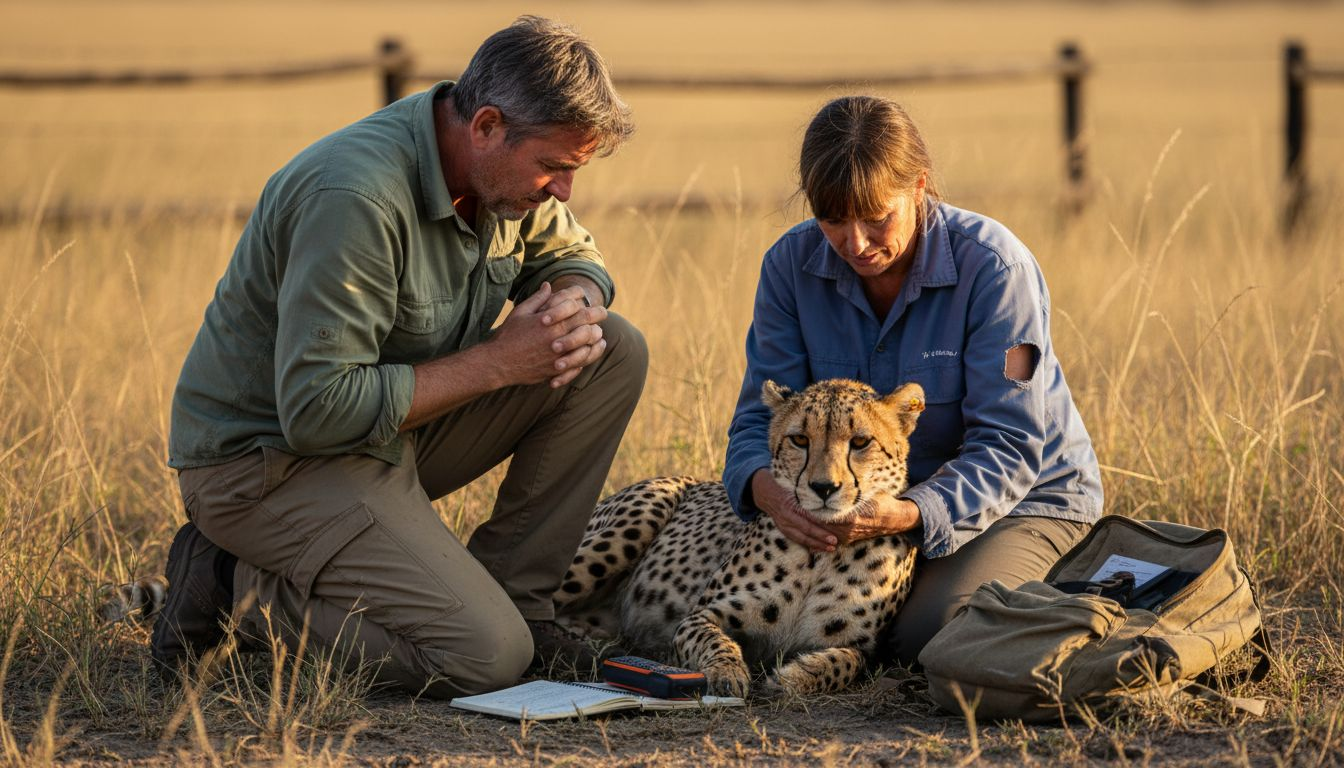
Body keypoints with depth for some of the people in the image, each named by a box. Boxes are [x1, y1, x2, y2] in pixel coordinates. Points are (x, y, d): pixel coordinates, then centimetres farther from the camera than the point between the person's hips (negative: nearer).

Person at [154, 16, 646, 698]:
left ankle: (509, 592, 3)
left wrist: (576, 303, -9)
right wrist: (496, 363, -24)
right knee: (487, 656, -22)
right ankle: (244, 587, -3)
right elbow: (317, 409, -31)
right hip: (271, 457, -9)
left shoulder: (505, 169, -3)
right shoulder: (359, 195, -30)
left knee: (613, 353, -3)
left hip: (390, 428, 9)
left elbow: (570, 254, 18)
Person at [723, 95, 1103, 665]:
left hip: (1022, 498, -4)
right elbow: (762, 415, -9)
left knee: (927, 635, -31)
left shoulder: (993, 267, -23)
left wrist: (914, 513, -43)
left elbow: (1008, 448, -24)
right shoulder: (791, 265, -10)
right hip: (876, 497, 5)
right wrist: (765, 486, -35)